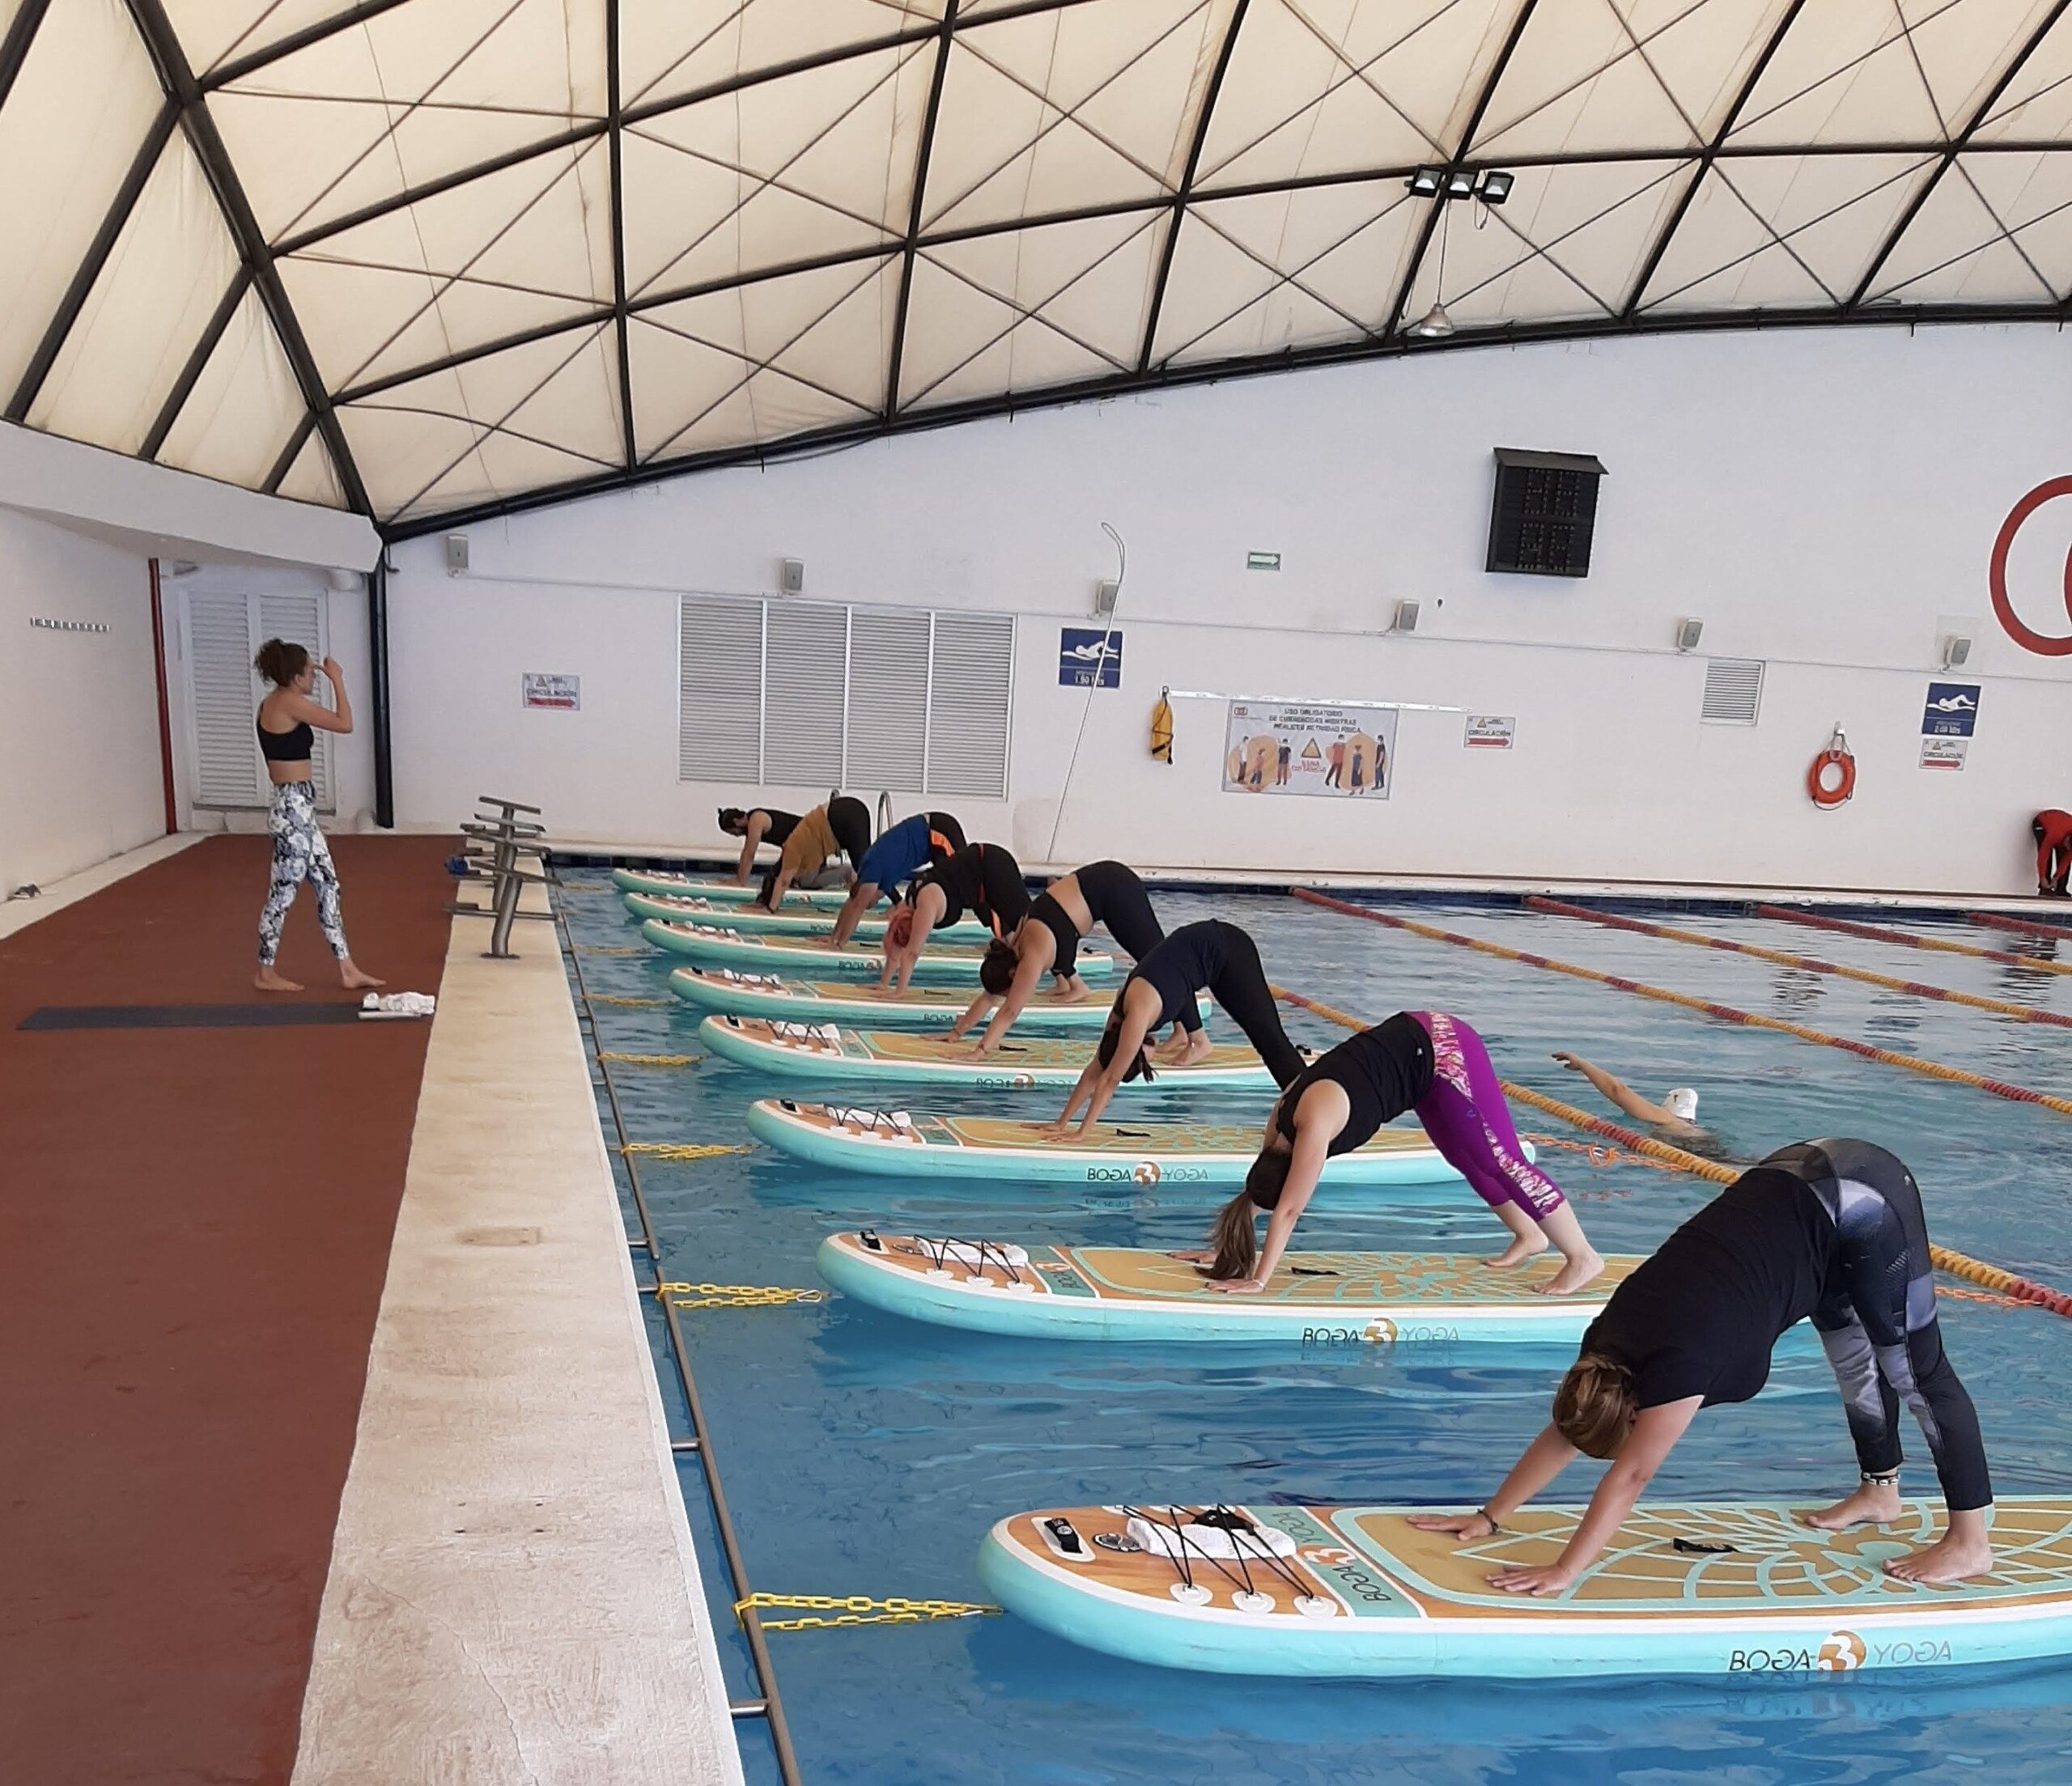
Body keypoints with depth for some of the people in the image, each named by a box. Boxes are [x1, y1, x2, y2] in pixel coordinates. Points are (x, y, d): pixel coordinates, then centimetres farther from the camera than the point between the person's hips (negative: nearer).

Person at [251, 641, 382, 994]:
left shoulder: (272, 704, 13)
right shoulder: (290, 703, -15)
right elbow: (344, 723, -13)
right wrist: (337, 681, -4)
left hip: (295, 806, 10)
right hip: (293, 808, -10)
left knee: (327, 884, 10)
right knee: (284, 891, 0)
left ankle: (347, 970, 13)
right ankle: (265, 973, 12)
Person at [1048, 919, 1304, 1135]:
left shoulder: (1137, 1015, -25)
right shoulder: (1121, 1012, -3)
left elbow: (1110, 1079, -21)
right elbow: (1094, 1072, 4)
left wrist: (1082, 1131, -16)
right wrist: (1062, 1122, 3)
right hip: (1202, 945, 7)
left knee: (1268, 1037, -7)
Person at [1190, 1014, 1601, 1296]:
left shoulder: (1314, 1126, -26)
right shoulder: (1280, 1124, -3)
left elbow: (1288, 1211, -24)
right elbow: (1257, 1185, 9)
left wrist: (1258, 1280, -20)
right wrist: (1225, 1249, 12)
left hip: (1442, 1050, -8)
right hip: (1420, 1054, 8)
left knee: (1500, 1161, -3)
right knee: (1467, 1161, 18)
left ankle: (1582, 1257, 6)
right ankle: (1528, 1236, 34)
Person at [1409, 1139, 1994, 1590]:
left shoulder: (1676, 1362, -25)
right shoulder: (1609, 1342, -5)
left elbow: (1629, 1477, -21)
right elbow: (1563, 1431, 4)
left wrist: (1564, 1572, -18)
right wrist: (1489, 1516, 5)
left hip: (1862, 1202, -7)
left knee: (1915, 1372, 1)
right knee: (1856, 1362, 21)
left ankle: (1971, 1543, 10)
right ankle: (1880, 1493, 38)